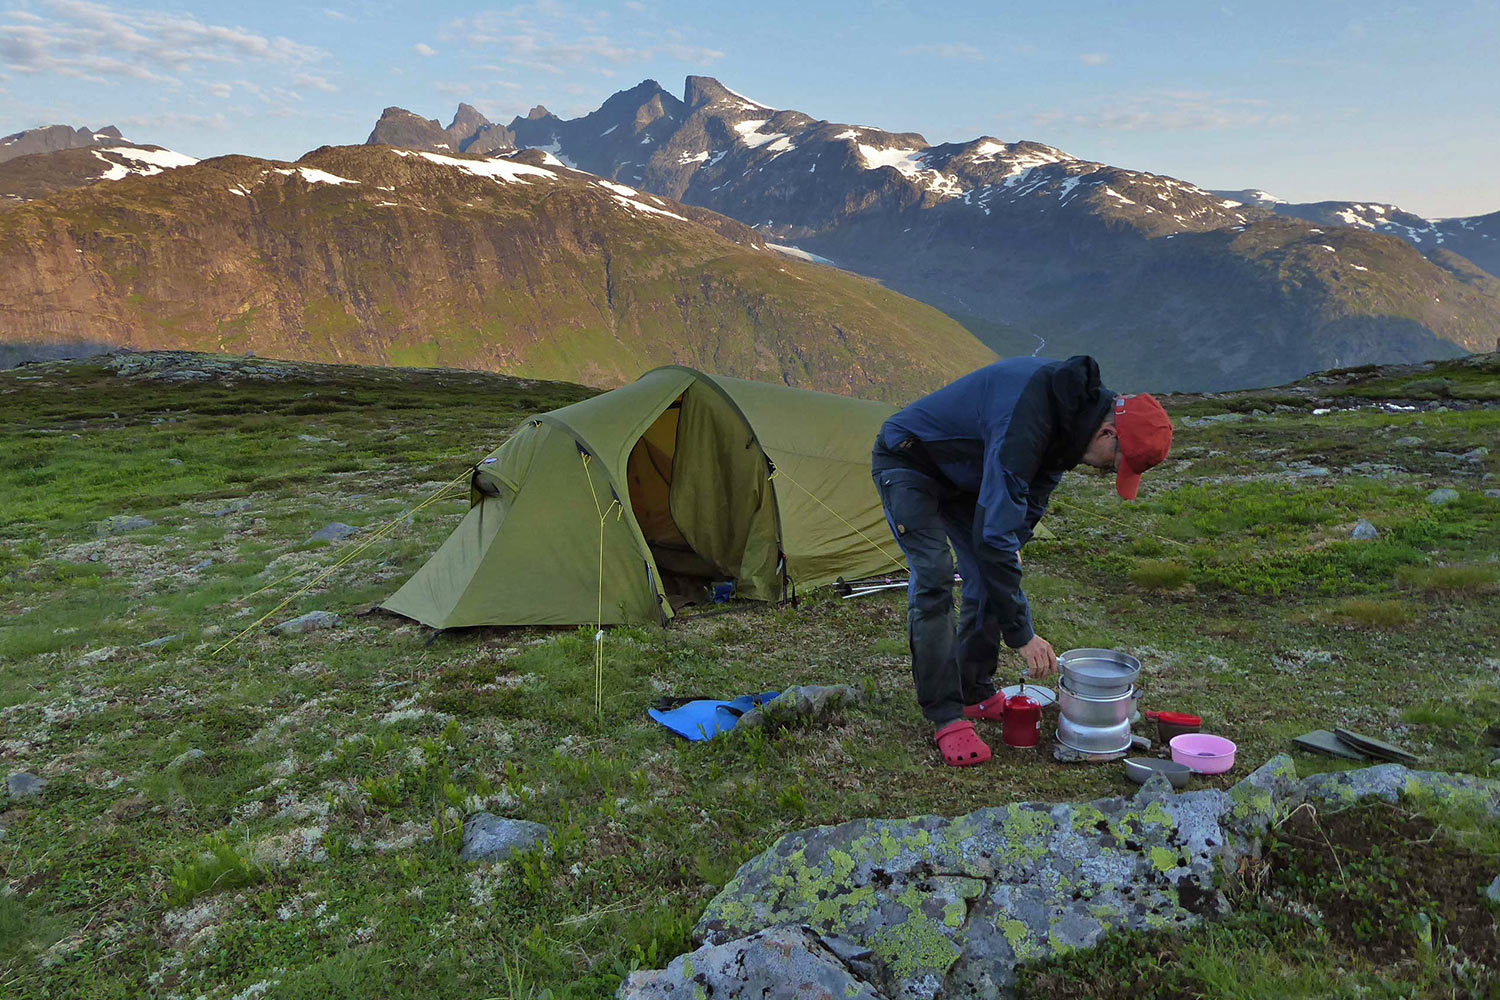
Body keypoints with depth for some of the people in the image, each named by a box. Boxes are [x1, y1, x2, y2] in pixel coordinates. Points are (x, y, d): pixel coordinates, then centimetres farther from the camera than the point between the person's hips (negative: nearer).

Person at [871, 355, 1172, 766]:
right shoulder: (1023, 422, -41)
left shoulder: (1080, 404, -12)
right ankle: (946, 716, -10)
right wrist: (1022, 633, -35)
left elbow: (1038, 484, 7)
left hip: (963, 472, 8)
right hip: (907, 463, -8)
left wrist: (1014, 542, 2)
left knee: (988, 574, 3)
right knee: (933, 577, -18)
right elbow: (993, 533, -40)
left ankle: (975, 693, 17)